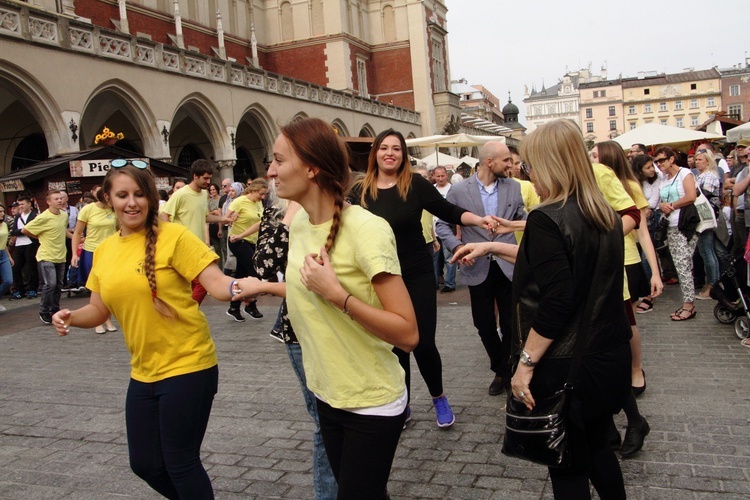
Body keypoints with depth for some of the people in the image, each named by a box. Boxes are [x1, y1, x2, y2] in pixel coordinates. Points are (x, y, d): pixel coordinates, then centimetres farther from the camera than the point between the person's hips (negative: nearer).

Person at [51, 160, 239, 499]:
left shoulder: (173, 236, -13)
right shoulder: (104, 251, 6)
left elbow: (216, 284, -19)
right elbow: (99, 310, 13)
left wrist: (240, 287, -40)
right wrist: (70, 317, -7)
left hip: (187, 366, -7)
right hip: (144, 373, 7)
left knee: (180, 462, 4)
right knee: (144, 463, 17)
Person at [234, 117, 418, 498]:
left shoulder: (367, 229, -24)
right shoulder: (298, 223, 0)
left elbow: (407, 335, -26)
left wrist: (335, 293, -30)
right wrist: (263, 286, 14)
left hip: (371, 404, -7)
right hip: (327, 395, 7)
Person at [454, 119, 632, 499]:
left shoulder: (546, 219, -19)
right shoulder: (604, 215, 6)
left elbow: (555, 304, -25)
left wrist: (526, 362, -16)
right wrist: (492, 248, 23)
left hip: (564, 367, -8)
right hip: (612, 356, 8)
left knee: (568, 468, 9)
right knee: (597, 447, 25)